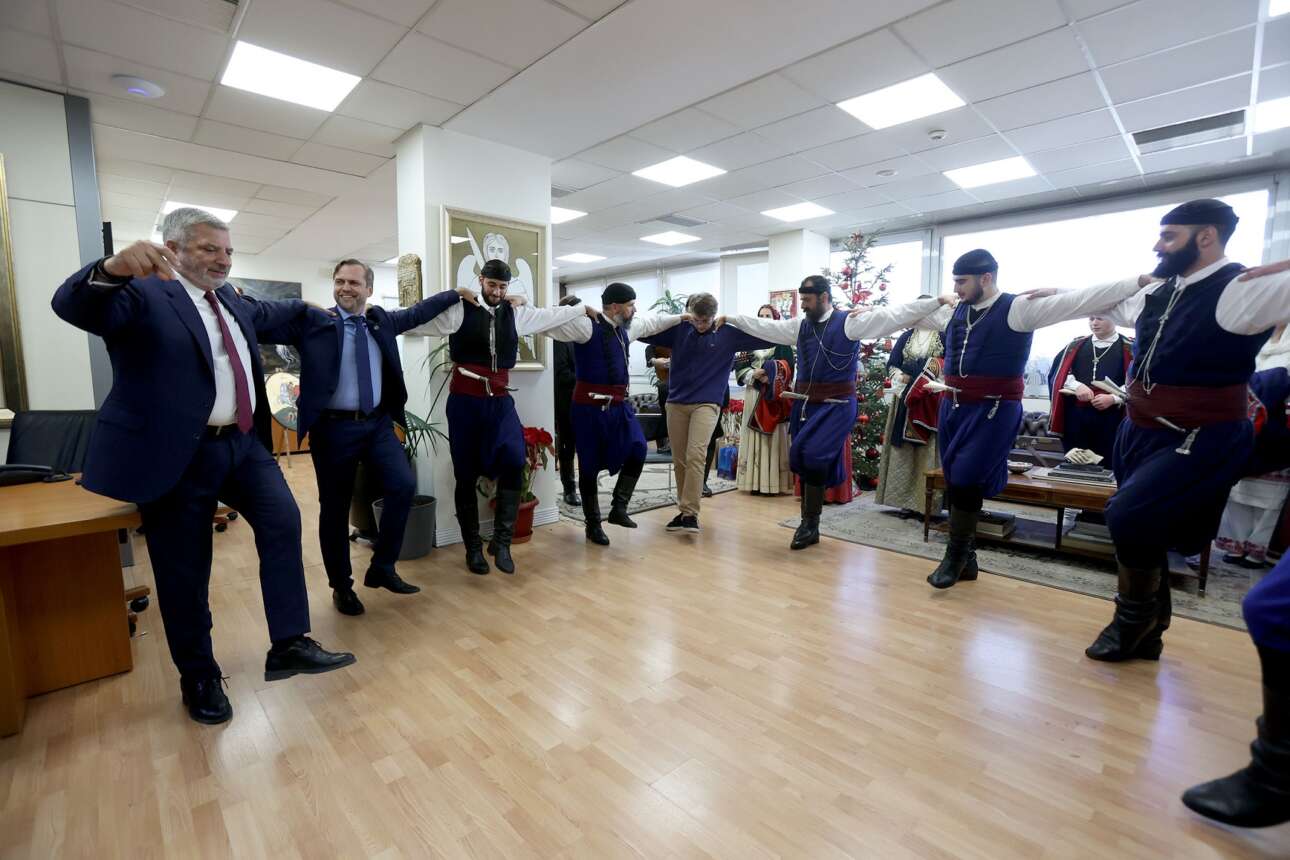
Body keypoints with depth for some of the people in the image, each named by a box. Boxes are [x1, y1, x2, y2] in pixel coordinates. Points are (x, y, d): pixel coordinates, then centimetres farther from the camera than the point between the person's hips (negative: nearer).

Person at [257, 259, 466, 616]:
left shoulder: (382, 320, 9)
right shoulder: (312, 322, -3)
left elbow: (418, 312, 21)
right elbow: (264, 326, -8)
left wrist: (455, 294, 26)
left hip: (378, 423, 4)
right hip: (333, 427, -3)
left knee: (403, 486, -9)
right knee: (335, 508, 6)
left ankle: (382, 568, 11)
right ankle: (341, 586, 24)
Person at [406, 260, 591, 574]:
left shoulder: (516, 313, 10)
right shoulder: (459, 310, -2)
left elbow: (552, 314, 23)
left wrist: (583, 308, 34)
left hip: (500, 400, 3)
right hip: (465, 401, -2)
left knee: (514, 462, -16)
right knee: (466, 475, 6)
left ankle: (501, 541, -2)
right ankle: (473, 547, 21)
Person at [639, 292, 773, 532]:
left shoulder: (729, 333, -1)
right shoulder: (679, 329, 3)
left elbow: (766, 338, -1)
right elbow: (642, 333, 6)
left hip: (707, 404, -3)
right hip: (676, 402, 3)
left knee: (696, 455, -18)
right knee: (679, 460, 7)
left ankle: (690, 513, -14)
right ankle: (683, 509, 20)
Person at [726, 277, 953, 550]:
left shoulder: (850, 322, -4)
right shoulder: (800, 326, 11)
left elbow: (895, 314, -7)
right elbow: (765, 326, 18)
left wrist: (938, 301, -12)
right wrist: (732, 319, 22)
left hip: (836, 405, -6)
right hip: (805, 404, 6)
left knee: (813, 456, -18)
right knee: (802, 460, 8)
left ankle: (809, 524, 0)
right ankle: (809, 526, 21)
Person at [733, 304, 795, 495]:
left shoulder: (782, 342, 5)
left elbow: (786, 368, -5)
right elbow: (740, 366, 8)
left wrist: (769, 376, -18)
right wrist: (754, 375, -10)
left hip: (774, 397, -3)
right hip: (753, 397, 3)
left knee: (773, 437, -5)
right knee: (754, 438, 1)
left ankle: (773, 482, -2)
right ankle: (755, 481, 4)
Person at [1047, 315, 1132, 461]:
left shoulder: (1130, 348, 5)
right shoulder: (1076, 345, 14)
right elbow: (1059, 373, 6)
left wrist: (1113, 398, -17)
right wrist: (1076, 385, -13)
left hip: (1110, 418, -2)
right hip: (1076, 416, 2)